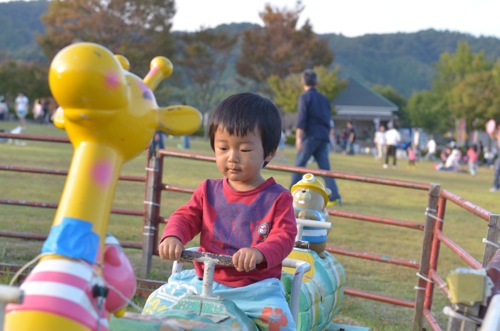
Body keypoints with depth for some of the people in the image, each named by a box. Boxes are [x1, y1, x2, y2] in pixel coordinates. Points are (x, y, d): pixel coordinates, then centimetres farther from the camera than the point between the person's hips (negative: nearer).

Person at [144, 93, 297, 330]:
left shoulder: (278, 198, -1)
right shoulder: (209, 191, 11)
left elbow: (284, 236, -10)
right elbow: (186, 217, 8)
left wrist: (259, 253, -31)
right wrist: (172, 237, -17)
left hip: (255, 286, -3)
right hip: (204, 280, 4)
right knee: (158, 300, -5)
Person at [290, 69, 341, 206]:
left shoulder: (305, 97, -2)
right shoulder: (324, 99, 18)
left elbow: (301, 119, -12)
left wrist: (298, 137, -18)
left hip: (310, 136, -6)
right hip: (324, 137, 6)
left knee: (299, 164, 0)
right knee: (325, 167, 4)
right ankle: (334, 196, -5)